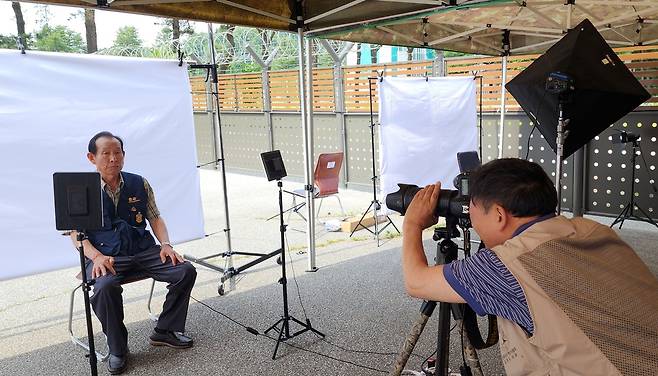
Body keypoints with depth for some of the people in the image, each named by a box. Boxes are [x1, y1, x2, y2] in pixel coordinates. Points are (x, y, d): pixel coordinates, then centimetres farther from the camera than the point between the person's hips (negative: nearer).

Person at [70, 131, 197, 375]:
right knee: (105, 287, -35)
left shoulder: (139, 184, 8)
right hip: (107, 257, -3)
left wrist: (165, 244, -3)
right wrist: (96, 256, -18)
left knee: (186, 271, -15)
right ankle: (117, 350, -9)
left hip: (143, 251, 3)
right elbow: (75, 232, -1)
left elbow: (155, 218, 13)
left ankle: (165, 330, 5)